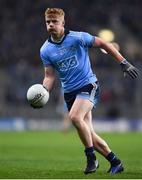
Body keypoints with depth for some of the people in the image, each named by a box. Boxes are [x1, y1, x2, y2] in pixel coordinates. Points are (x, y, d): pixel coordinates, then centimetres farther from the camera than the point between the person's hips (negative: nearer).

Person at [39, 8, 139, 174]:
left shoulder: (77, 37, -11)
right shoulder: (45, 50, 2)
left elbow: (103, 44, -4)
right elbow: (49, 76, 7)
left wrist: (124, 63, -8)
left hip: (88, 85, -5)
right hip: (69, 92, 5)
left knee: (75, 117, -30)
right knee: (88, 133, 2)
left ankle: (91, 158, -16)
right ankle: (115, 162, 17)